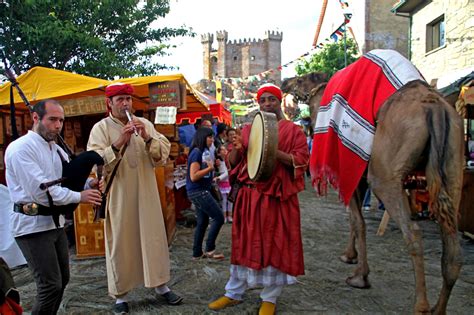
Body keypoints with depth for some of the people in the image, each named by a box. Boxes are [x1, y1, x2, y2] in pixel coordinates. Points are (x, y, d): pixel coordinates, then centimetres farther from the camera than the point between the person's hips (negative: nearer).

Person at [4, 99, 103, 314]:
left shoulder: (56, 149, 12)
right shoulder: (21, 148, -15)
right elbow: (39, 190, -24)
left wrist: (88, 184, -10)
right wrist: (78, 196, -22)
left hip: (55, 222, 9)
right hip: (33, 225, -9)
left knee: (61, 279, 16)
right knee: (51, 285, -8)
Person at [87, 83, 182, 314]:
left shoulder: (145, 124, 8)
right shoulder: (101, 128, -1)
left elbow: (164, 154, 0)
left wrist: (147, 138, -16)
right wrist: (119, 142, -24)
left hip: (146, 194, 3)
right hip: (118, 197, -2)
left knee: (154, 238, 8)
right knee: (120, 242, 4)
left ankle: (160, 285, 23)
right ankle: (120, 294, 18)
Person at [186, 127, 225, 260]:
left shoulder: (204, 152, 13)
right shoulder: (197, 152, -15)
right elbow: (193, 176, -21)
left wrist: (212, 166, 5)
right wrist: (210, 168, -16)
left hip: (201, 191, 9)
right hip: (198, 192, -9)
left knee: (203, 222, 12)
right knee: (219, 217, -7)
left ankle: (197, 253, 19)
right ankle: (210, 249, 2)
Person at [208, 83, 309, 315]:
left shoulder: (293, 130, 1)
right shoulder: (247, 130, 11)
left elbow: (301, 161, -8)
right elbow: (232, 162, 11)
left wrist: (275, 151, -22)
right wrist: (237, 149, -12)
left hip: (277, 197, -3)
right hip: (249, 195, 3)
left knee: (275, 246, 5)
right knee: (244, 243, 11)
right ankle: (234, 293, 25)